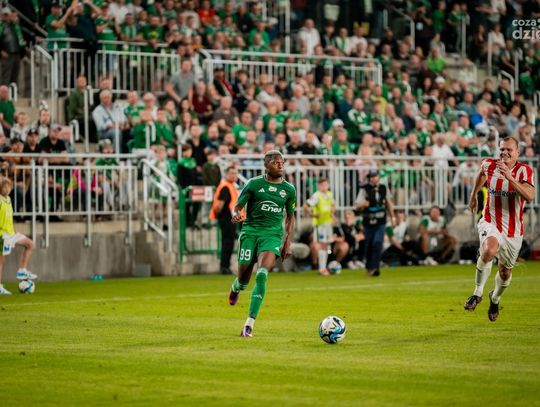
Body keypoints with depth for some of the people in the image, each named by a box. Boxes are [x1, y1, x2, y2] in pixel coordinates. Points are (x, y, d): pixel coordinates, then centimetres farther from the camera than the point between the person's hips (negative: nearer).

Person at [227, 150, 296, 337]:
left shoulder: (289, 189, 7)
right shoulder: (254, 184, 1)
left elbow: (290, 217, 17)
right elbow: (237, 206, 3)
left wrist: (288, 243, 10)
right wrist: (235, 215, -21)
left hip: (272, 234, 0)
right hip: (250, 231, 0)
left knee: (261, 275, -23)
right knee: (243, 280, 4)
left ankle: (249, 324, -23)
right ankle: (235, 288, 46)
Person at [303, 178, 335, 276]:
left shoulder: (329, 195, 10)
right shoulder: (316, 196, -13)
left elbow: (333, 205, 28)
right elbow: (305, 206, -18)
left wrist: (332, 213, 11)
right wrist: (313, 215, -17)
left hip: (328, 223, 7)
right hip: (320, 223, -7)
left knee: (326, 246, 10)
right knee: (322, 245, -8)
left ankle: (324, 267, 17)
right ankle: (322, 268, -5)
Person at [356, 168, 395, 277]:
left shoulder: (383, 188, 6)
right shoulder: (365, 189, -6)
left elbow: (389, 203, 19)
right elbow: (358, 205, -10)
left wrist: (392, 217, 21)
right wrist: (363, 204, -33)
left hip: (380, 222, 2)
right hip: (369, 222, -1)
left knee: (378, 243, -13)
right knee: (369, 245, 6)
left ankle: (374, 268, -12)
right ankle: (369, 267, 24)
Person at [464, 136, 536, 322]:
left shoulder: (524, 171, -14)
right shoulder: (489, 165, -5)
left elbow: (530, 196, -32)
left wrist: (510, 177, -40)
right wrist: (474, 195, 29)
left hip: (513, 230, 1)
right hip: (490, 223, 0)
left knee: (506, 272, 14)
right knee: (489, 250, -35)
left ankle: (495, 298, 48)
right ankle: (478, 293, -17)